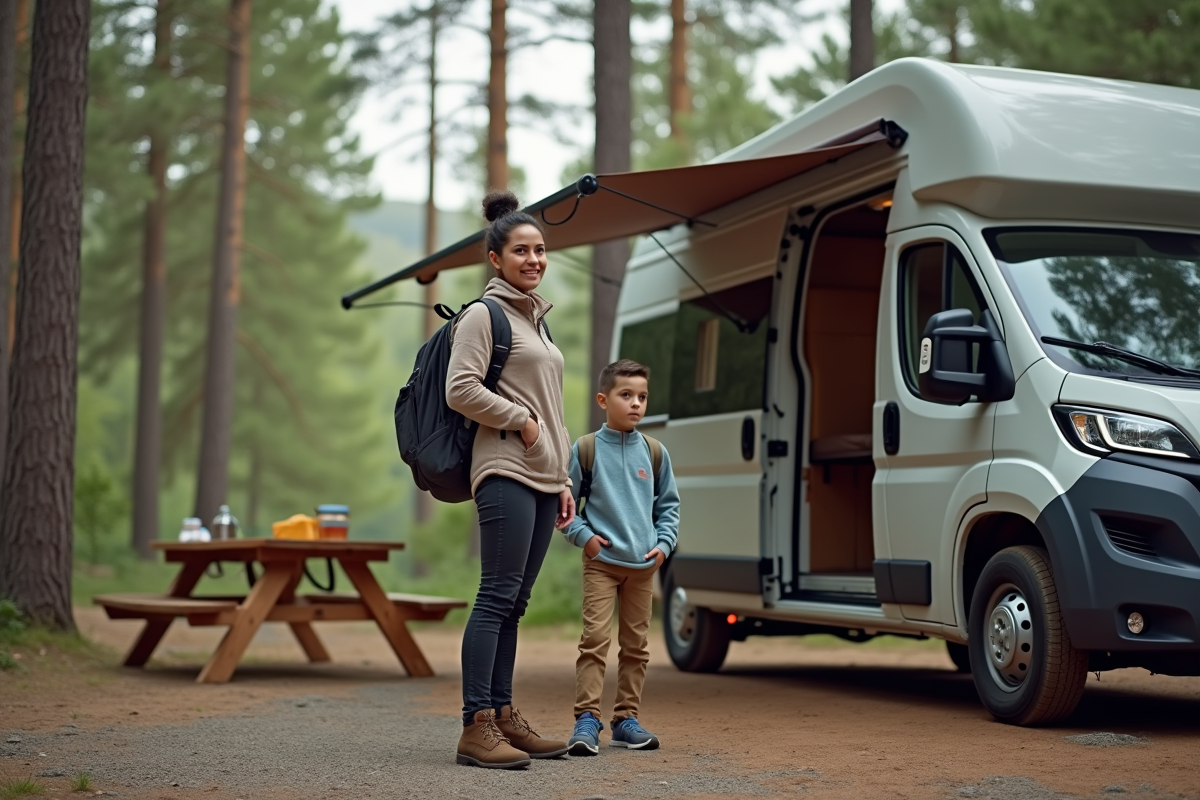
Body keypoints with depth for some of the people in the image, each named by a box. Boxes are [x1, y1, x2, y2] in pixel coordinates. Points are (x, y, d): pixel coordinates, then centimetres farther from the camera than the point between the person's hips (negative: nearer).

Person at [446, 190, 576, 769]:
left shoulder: (536, 319, 22)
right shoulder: (485, 314, -3)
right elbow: (460, 390, -14)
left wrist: (562, 480, 20)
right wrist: (519, 420, -8)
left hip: (541, 478, 8)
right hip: (505, 472, -8)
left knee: (514, 602, 8)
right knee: (497, 597, -12)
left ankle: (503, 717, 12)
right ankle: (476, 727, -12)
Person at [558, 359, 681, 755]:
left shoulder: (654, 452, 5)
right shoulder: (586, 450, -3)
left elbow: (668, 504, 13)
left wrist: (664, 543, 1)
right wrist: (583, 535, -8)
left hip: (644, 565, 4)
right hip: (601, 561, -3)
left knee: (636, 645, 8)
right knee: (595, 639, -10)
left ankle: (626, 718, 17)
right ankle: (587, 719, -7)